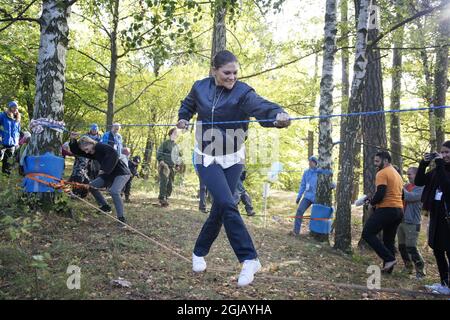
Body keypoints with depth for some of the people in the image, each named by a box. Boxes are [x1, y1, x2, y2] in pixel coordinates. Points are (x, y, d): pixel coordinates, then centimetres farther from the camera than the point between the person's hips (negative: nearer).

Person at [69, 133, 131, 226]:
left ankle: (121, 218, -22)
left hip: (121, 173, -10)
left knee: (114, 192, -30)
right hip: (109, 174, 10)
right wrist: (73, 140, -8)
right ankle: (105, 206, 18)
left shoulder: (101, 146, -19)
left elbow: (113, 154, -36)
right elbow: (75, 151, 9)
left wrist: (104, 169, -33)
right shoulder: (92, 153, 7)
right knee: (92, 186, 8)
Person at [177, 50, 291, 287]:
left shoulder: (242, 92, -15)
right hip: (207, 157, 0)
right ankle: (249, 259, -11)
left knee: (219, 208, 4)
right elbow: (188, 105, 22)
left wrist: (278, 115, -56)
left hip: (232, 159, 0)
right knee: (227, 205, -17)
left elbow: (261, 106, -37)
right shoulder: (200, 88, -3)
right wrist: (183, 118, 5)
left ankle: (199, 252, 26)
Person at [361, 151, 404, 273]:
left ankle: (389, 258, -12)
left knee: (367, 234, -6)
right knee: (389, 240, 13)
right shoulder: (397, 174, 21)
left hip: (386, 209, -9)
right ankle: (388, 268, 14)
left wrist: (372, 202, -1)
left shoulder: (382, 173, -10)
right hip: (399, 210, 9)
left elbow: (380, 194, -19)